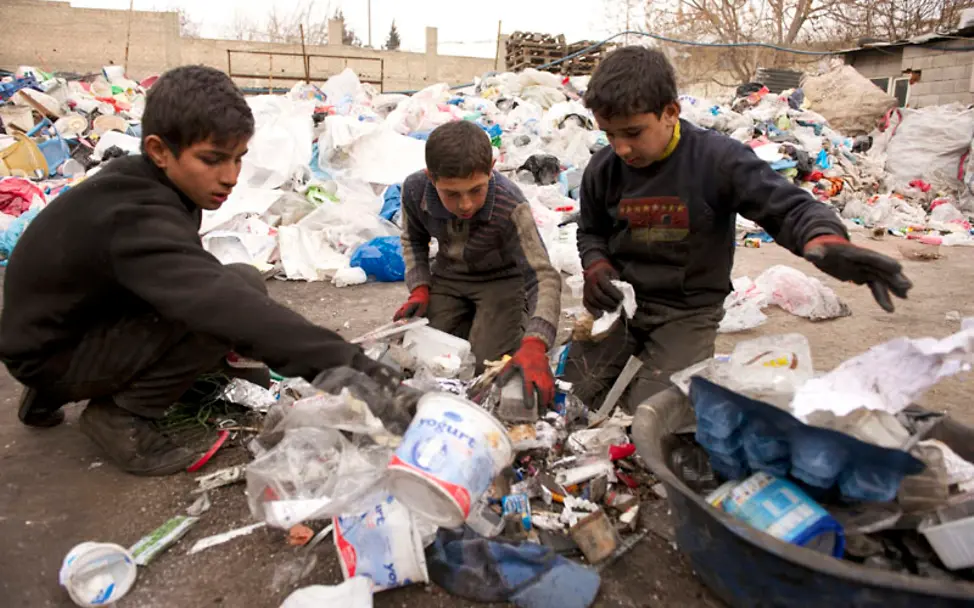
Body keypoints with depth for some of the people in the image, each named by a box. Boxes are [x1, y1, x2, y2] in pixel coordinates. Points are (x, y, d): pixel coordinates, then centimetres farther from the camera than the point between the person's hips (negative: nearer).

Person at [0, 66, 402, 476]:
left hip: (86, 317, 9)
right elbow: (220, 301, -47)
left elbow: (190, 281, 9)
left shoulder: (143, 184, -4)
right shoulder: (136, 219, -32)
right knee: (240, 292, -26)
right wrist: (341, 363, -53)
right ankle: (122, 416, -6)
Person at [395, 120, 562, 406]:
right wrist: (419, 289, -12)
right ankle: (471, 316, 26)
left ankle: (517, 320, 14)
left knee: (488, 361, -17)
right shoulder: (414, 190, -24)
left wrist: (534, 346, -58)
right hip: (448, 275, 4)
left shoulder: (510, 207, -37)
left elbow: (543, 277, -42)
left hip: (502, 277, -3)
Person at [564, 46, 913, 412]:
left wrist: (826, 242, -40)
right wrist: (596, 266, -9)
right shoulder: (602, 170, -4)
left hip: (687, 310, -3)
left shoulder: (718, 159, -16)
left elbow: (789, 207, -17)